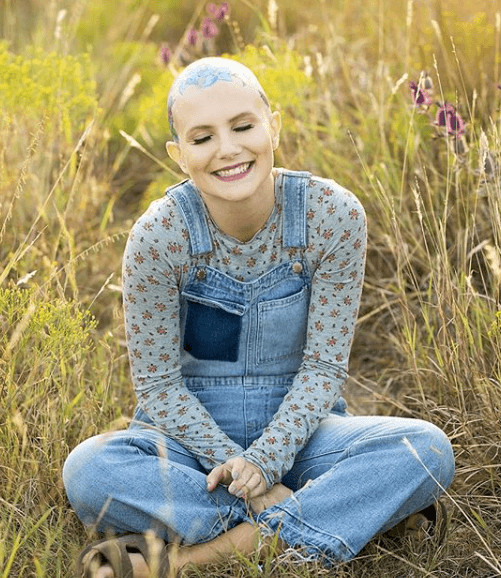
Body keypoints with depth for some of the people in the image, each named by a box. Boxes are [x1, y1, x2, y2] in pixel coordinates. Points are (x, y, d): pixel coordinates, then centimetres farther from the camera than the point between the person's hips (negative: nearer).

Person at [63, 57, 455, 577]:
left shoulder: (333, 215, -14)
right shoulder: (158, 237, -16)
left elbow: (324, 366, -9)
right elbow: (158, 383, -9)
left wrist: (266, 460, -21)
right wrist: (234, 465, -20)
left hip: (296, 427, 1)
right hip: (193, 432, -1)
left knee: (427, 449, -26)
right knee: (88, 469, -31)